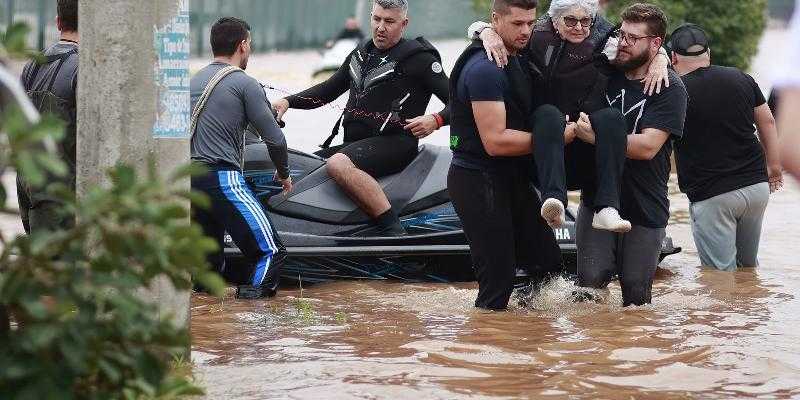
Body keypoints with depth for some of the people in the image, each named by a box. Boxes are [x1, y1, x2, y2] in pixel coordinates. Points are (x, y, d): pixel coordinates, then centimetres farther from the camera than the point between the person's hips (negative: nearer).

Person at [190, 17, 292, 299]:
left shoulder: (193, 82, 19)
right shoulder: (245, 84, -2)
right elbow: (274, 139, -1)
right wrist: (283, 174, 16)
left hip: (187, 178, 7)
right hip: (221, 177, -7)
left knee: (211, 264, 16)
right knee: (271, 252, -7)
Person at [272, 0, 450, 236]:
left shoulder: (418, 57, -3)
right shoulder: (361, 54, 19)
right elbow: (329, 90, 27)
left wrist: (436, 120, -26)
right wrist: (288, 102, 13)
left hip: (393, 143, -9)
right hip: (353, 143, 9)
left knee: (338, 165, -35)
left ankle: (393, 231, -37)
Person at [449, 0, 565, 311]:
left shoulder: (520, 59, 12)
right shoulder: (485, 69, -19)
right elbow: (495, 142, -24)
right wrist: (559, 137, -19)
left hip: (512, 179, 10)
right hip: (479, 182, -9)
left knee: (548, 263, 11)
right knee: (498, 276, -7)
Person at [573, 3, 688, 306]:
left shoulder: (670, 88, -9)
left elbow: (647, 146, -20)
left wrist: (595, 136, -22)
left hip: (645, 210, -3)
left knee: (636, 293, 6)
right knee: (590, 281, -9)